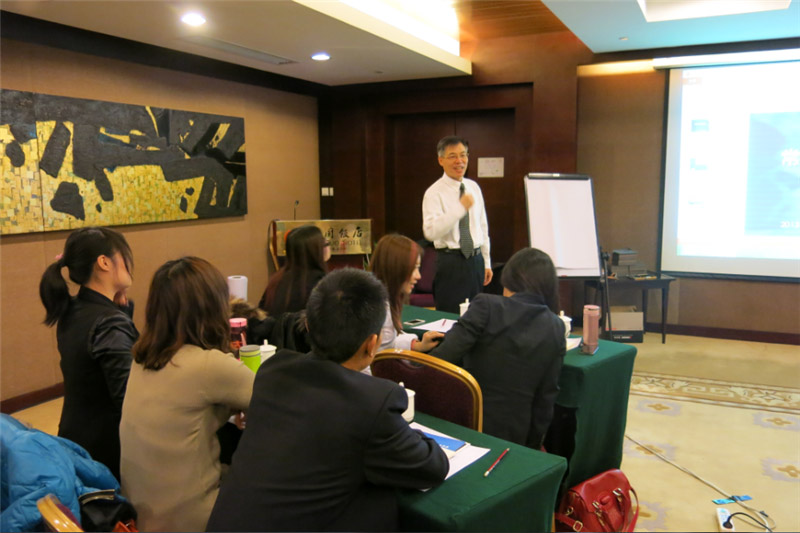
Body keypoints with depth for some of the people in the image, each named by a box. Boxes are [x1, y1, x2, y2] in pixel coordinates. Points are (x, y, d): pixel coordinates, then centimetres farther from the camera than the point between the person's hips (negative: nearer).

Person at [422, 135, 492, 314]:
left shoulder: (473, 187, 10)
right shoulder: (434, 193, -10)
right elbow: (430, 232, -24)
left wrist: (487, 263, 15)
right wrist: (460, 208, -27)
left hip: (476, 259, 6)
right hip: (450, 262, -6)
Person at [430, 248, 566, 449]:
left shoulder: (486, 306, -9)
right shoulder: (556, 329, 2)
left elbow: (445, 355, -14)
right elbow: (546, 395, 6)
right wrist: (533, 445, 16)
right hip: (513, 436, 3)